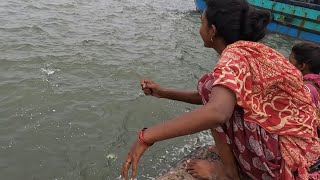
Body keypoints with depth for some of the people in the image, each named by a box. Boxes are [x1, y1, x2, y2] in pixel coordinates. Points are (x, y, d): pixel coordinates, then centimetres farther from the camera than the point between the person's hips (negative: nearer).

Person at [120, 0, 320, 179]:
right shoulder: (251, 51, 8)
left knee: (210, 84, -14)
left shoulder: (235, 54, -20)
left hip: (288, 161, -9)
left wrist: (147, 136, -31)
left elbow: (216, 113, -40)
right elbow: (212, 98, 13)